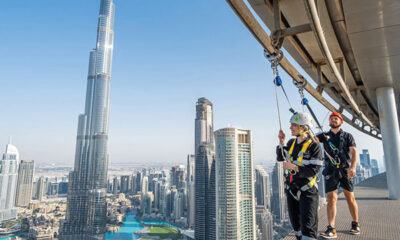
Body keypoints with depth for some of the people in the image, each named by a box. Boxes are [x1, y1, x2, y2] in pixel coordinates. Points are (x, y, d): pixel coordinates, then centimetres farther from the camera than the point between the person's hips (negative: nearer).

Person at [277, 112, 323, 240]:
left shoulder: (314, 146, -14)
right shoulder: (291, 143, 5)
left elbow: (314, 170, -18)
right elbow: (280, 158, 13)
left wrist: (295, 167, -26)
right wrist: (281, 142, 2)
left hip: (307, 191, -6)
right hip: (291, 190, 6)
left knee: (308, 226, -4)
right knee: (296, 223, 19)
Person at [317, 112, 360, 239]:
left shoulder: (347, 136, 9)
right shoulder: (325, 136, 13)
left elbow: (353, 151, -3)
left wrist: (353, 167, -18)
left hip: (345, 169, 0)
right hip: (331, 170, 0)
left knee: (350, 197, 5)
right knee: (331, 198, -6)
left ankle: (355, 224, 25)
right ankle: (331, 229, -8)